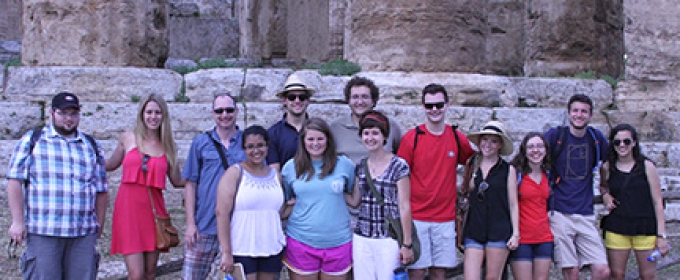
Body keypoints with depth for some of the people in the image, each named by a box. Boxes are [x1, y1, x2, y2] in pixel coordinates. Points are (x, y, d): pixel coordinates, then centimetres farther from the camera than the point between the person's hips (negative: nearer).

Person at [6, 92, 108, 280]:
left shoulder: (92, 146, 17)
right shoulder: (32, 140, 9)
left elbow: (101, 191, 15)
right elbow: (15, 181, 2)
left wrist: (99, 227, 9)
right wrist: (17, 221, -6)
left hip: (84, 235, 3)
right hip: (42, 233, -2)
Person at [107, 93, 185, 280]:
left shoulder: (168, 146, 9)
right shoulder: (128, 138, 5)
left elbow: (177, 181, 14)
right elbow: (110, 165, 19)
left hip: (153, 209, 2)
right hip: (129, 208, -2)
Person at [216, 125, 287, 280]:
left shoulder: (275, 175, 11)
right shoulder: (235, 173, -4)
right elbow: (221, 212, -12)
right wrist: (226, 252, -17)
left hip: (271, 250, 5)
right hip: (241, 250, -5)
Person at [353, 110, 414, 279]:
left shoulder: (399, 166, -6)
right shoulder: (360, 167, 9)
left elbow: (404, 206, -7)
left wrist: (407, 244, -9)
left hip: (389, 240, -4)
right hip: (362, 239, 4)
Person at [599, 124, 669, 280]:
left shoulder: (647, 166, -1)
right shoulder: (607, 168, 4)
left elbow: (658, 202, -1)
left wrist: (661, 235, -6)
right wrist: (605, 195, 1)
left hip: (645, 228, -2)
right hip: (617, 229, 2)